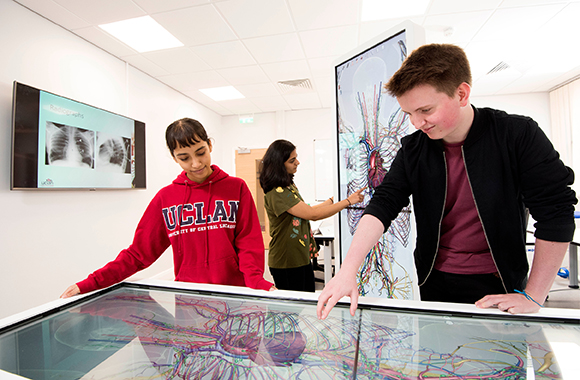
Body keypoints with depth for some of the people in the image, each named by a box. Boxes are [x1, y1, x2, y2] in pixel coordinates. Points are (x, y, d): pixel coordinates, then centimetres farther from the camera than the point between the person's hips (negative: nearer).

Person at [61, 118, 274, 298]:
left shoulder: (237, 188, -2)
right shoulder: (166, 197, 2)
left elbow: (249, 243, -5)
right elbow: (139, 251, 5)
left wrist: (256, 280, -20)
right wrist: (91, 284, -2)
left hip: (234, 293, -1)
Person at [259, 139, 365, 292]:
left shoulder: (289, 185, 8)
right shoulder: (276, 193, -23)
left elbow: (305, 211, 16)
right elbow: (313, 215, -23)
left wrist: (332, 201, 17)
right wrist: (348, 201, -15)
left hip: (302, 259, 9)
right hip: (286, 263, -9)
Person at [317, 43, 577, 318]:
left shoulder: (519, 135, -14)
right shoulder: (413, 149, -7)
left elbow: (556, 212, -12)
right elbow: (383, 204, -15)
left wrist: (533, 297, -13)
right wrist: (348, 271, -27)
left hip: (499, 284, -1)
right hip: (435, 280, 2)